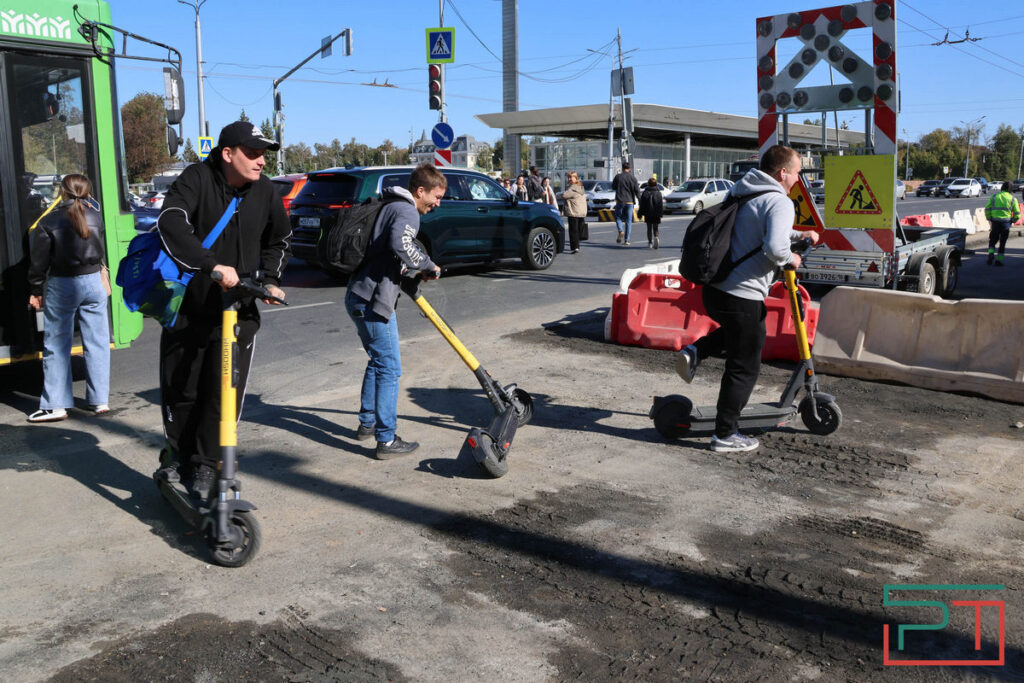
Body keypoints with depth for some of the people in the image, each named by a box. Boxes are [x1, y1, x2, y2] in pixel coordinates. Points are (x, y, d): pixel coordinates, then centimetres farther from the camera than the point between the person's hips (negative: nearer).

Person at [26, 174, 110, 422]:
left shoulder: (49, 222, -7)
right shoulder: (95, 217, 0)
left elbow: (39, 261, -5)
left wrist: (35, 291, 5)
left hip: (61, 286, -2)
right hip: (93, 282, 3)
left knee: (56, 346, 4)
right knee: (96, 343, 7)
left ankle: (55, 405, 5)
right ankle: (100, 400, 10)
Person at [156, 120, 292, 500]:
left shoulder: (265, 191, 0)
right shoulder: (196, 179, -13)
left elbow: (279, 241, 19)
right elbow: (171, 223, -31)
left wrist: (270, 279, 5)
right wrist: (213, 265, -41)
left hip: (238, 310, 2)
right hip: (188, 307, -2)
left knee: (225, 393, -2)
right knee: (181, 390, 10)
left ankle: (205, 466, 13)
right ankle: (178, 453, 34)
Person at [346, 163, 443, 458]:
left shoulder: (391, 207, 19)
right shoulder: (407, 212, -12)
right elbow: (399, 243, -32)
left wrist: (410, 272, 17)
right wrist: (427, 265, -17)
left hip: (359, 296, 10)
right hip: (372, 301, -10)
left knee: (378, 361, 22)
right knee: (389, 368, -5)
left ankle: (367, 423, 33)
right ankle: (387, 440, -1)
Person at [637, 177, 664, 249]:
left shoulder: (645, 192, -1)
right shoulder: (658, 193, 0)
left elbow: (642, 204, 0)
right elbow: (661, 204, -2)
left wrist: (640, 213, 5)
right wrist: (661, 213, 1)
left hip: (648, 214, 0)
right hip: (656, 213, 0)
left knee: (649, 228, 9)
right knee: (655, 228, 8)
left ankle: (650, 242, 6)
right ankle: (656, 237, -21)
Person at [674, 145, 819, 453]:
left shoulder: (739, 191, 15)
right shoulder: (780, 202, -12)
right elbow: (774, 248, -28)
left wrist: (799, 235, 28)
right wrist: (790, 259, -6)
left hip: (713, 288, 8)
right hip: (742, 295, -8)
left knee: (753, 333, 35)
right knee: (744, 367, 6)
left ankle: (695, 351, 15)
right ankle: (725, 435, 13)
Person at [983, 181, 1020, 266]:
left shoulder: (994, 196, 6)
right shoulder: (1013, 199, 4)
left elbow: (987, 209, 0)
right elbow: (1017, 214, 1)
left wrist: (989, 219, 11)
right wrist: (1012, 221, 18)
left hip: (995, 222, 1)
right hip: (1006, 222, -1)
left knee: (993, 240, 14)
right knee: (1003, 242, 8)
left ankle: (991, 254, -11)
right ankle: (999, 259, 7)